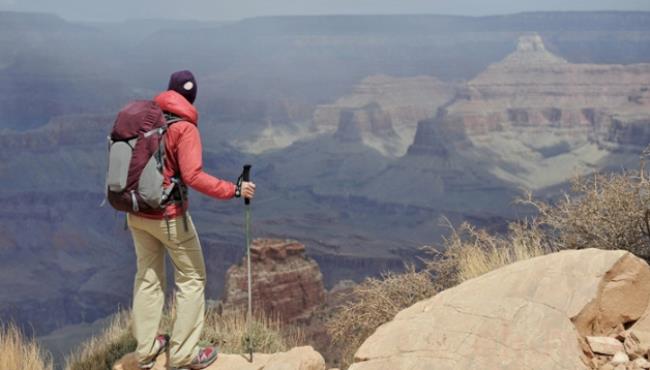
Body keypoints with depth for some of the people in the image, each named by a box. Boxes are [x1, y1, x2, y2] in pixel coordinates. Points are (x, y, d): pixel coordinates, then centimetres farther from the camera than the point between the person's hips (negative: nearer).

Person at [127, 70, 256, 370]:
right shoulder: (185, 128, -16)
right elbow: (193, 176, -26)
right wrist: (234, 190, -20)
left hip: (136, 213, 7)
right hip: (168, 216, -6)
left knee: (147, 278, 18)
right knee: (192, 279, 8)